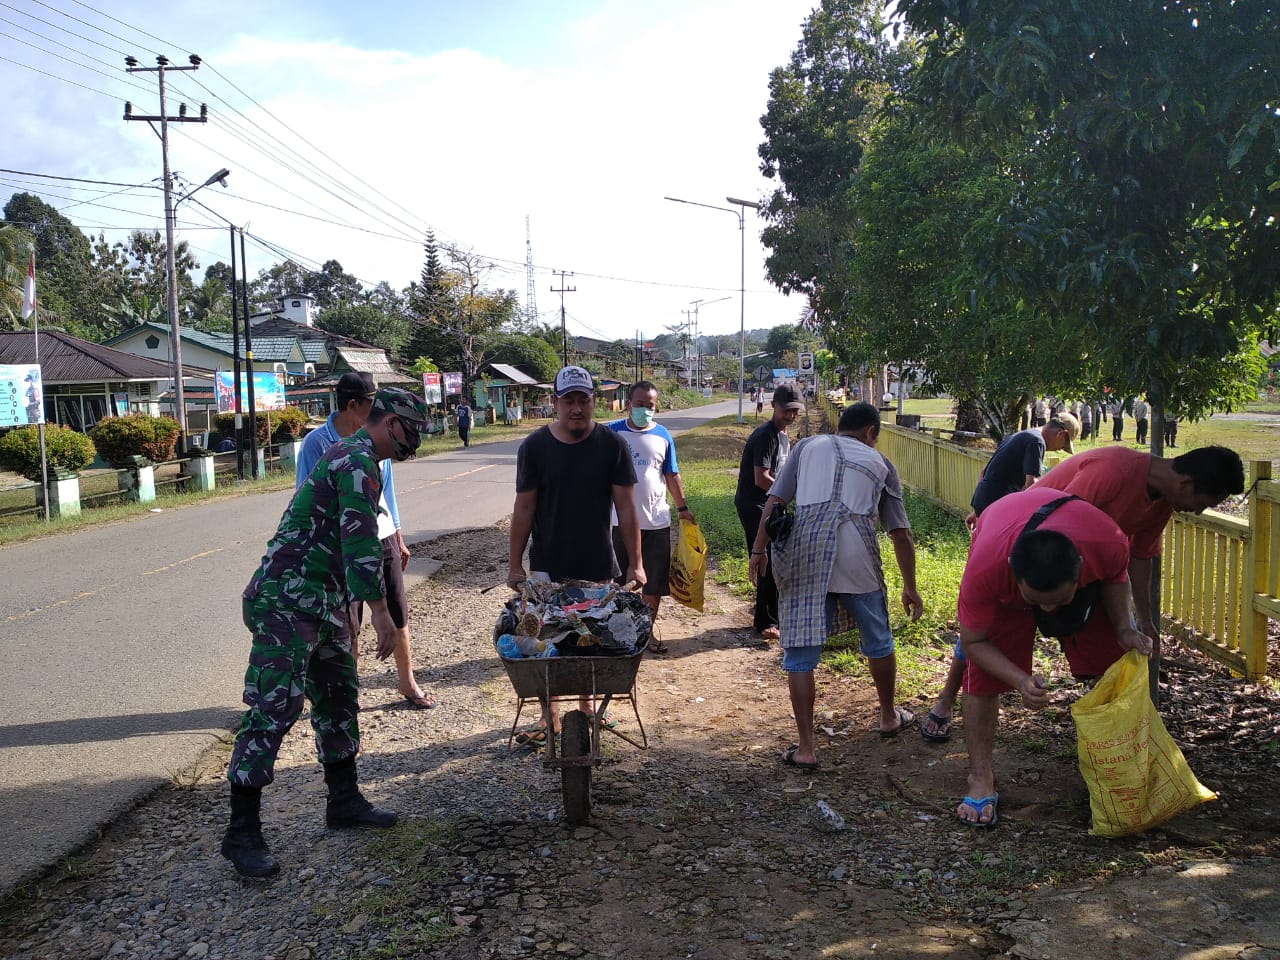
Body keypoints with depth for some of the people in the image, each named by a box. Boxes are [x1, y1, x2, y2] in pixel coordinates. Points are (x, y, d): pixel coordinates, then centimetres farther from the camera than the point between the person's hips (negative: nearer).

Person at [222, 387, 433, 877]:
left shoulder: (347, 455, 20)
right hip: (288, 601, -11)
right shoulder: (360, 461, -13)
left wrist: (347, 611, 31)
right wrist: (380, 610, -23)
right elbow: (360, 541, -23)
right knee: (273, 709, -9)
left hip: (321, 602, 11)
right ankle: (241, 833, -3)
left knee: (339, 698, 16)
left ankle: (344, 800, 28)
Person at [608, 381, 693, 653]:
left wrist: (682, 507, 10)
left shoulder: (663, 436, 4)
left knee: (655, 582, 10)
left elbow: (672, 475, 11)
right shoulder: (612, 433, -4)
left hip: (657, 522, 3)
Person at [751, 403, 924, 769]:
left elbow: (774, 501, 8)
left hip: (804, 556, 0)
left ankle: (805, 748, 6)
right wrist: (910, 587, 26)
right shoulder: (879, 462, 20)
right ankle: (889, 717, 42)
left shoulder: (808, 446, 20)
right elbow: (901, 533, 19)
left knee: (800, 650, 6)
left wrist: (758, 550, 9)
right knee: (877, 641, 23)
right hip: (856, 558, 1)